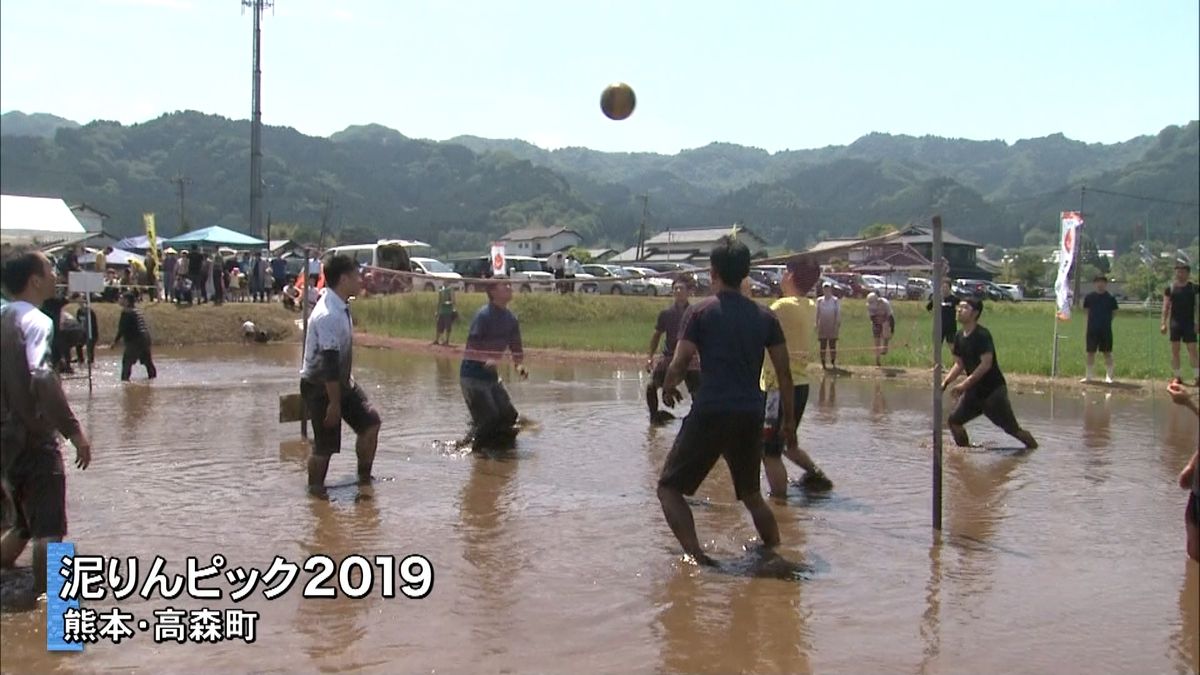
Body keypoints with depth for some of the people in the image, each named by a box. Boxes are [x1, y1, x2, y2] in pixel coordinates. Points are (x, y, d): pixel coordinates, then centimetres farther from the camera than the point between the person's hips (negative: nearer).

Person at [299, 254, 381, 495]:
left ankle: (364, 479, 22)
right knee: (325, 445, -1)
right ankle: (316, 491, 18)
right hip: (320, 387, -9)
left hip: (341, 380, 9)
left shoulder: (341, 307, 2)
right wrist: (334, 403, -24)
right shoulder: (328, 316, -28)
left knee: (371, 423, 9)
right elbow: (329, 362, -28)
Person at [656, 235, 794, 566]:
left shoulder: (700, 311, -3)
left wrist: (668, 389, 14)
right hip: (751, 416, 5)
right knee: (751, 494, 24)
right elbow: (784, 374, 8)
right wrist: (787, 420, 17)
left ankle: (696, 557, -10)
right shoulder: (765, 316, 9)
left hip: (710, 414, -5)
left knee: (669, 488, 6)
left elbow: (679, 365, -7)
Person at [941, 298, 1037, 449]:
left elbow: (986, 364, -27)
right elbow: (959, 364, 13)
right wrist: (945, 382, -1)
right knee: (954, 421, 2)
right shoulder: (959, 336, 5)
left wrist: (965, 384, -29)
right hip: (974, 390, 8)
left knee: (1012, 429, -4)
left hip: (993, 390, -7)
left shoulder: (982, 335, -19)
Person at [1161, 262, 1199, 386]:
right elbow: (1166, 307, 4)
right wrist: (1164, 323, -3)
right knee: (1174, 349, 3)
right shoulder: (1170, 289, 4)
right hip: (1175, 322, 2)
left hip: (1189, 323, -2)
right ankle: (1178, 376, 11)